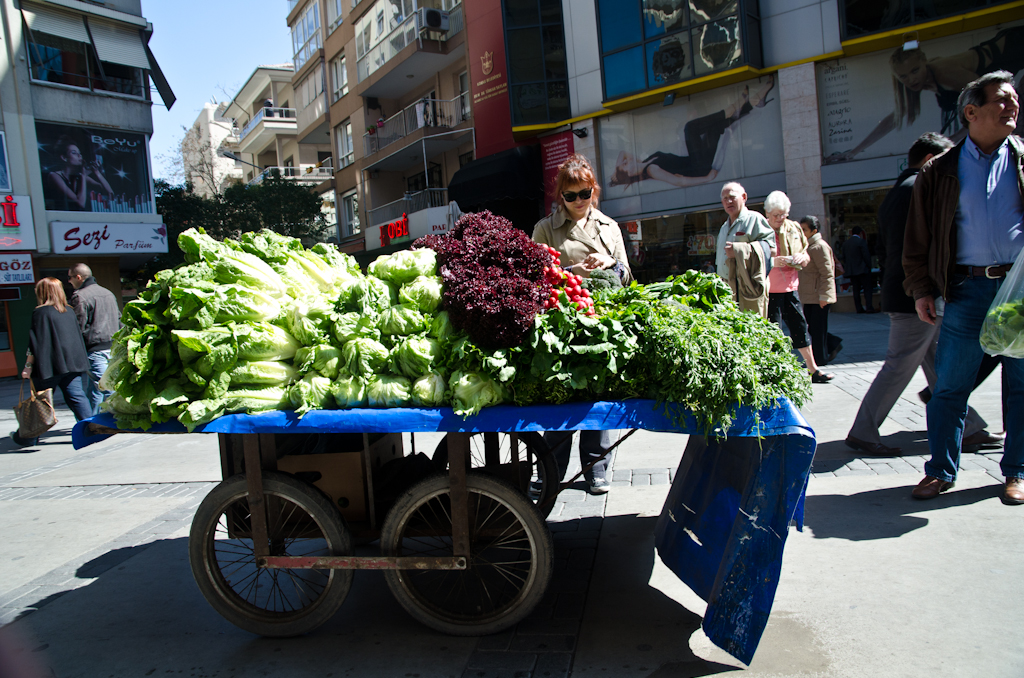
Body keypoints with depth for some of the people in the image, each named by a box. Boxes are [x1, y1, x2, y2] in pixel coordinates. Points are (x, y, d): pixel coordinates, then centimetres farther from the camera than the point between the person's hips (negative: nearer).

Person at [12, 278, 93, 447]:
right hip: (71, 364, 5)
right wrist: (80, 361, 22)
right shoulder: (69, 312, 10)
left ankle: (27, 437, 19)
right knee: (76, 396, 5)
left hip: (48, 367, -5)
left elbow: (35, 342, -11)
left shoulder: (40, 313, -8)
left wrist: (28, 366, -7)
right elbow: (78, 337, 15)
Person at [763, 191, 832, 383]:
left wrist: (801, 258, -5)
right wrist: (772, 261, -25)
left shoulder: (794, 228, 11)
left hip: (790, 287, 5)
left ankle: (813, 370, 19)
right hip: (769, 289, -5)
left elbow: (806, 256, 18)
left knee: (800, 327, 10)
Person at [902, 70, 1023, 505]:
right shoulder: (940, 171, 7)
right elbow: (918, 236, 6)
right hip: (968, 288, -1)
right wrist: (921, 289, -1)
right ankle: (941, 470, 13)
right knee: (949, 385, 0)